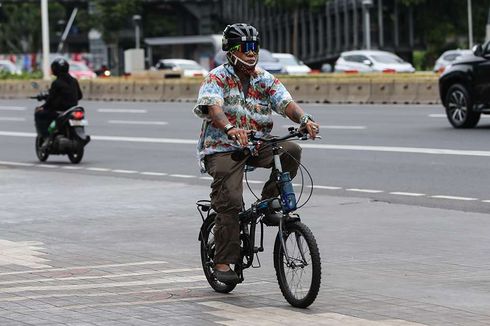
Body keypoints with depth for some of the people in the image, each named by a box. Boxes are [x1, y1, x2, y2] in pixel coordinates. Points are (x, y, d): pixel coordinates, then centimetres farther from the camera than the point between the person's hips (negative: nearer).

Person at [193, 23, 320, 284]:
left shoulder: (265, 79, 6)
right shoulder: (217, 77, -7)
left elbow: (285, 102, -9)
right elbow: (212, 106, -26)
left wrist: (304, 119, -32)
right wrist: (230, 129, -47)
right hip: (223, 148, -4)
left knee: (291, 151, -22)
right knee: (230, 202, -18)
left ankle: (269, 201, -3)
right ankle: (223, 262, -10)